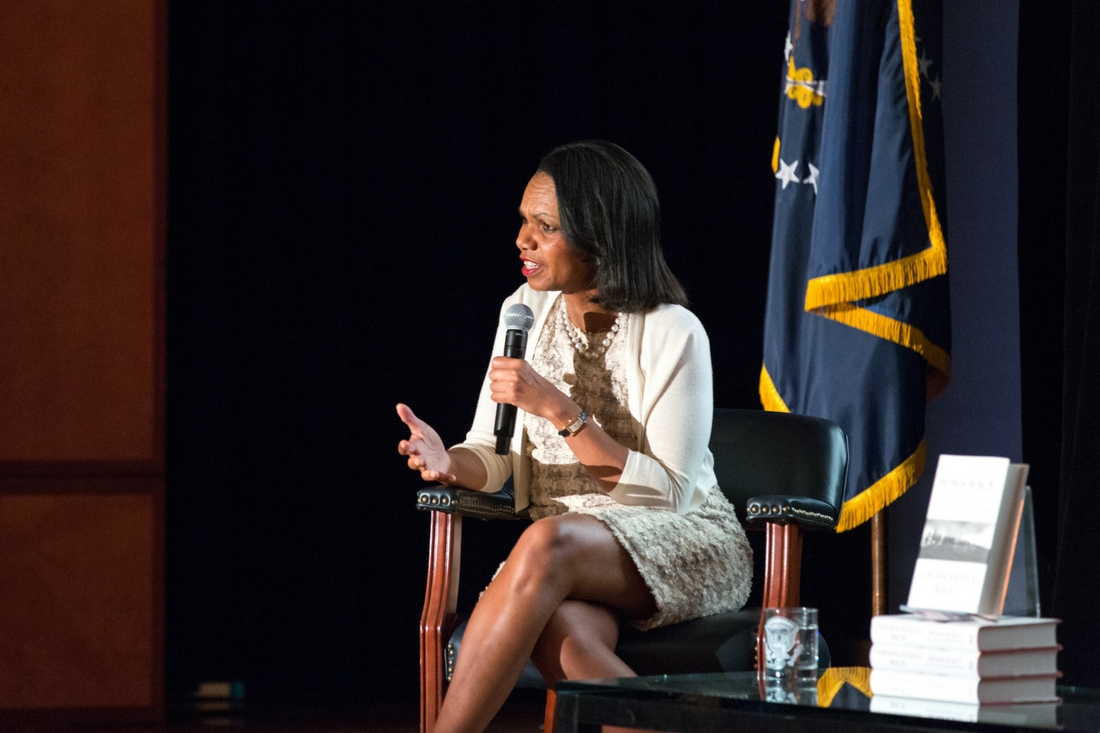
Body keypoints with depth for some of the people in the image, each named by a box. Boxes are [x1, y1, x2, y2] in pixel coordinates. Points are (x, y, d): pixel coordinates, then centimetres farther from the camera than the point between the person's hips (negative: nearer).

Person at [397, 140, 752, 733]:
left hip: (683, 546, -4)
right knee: (559, 629, -35)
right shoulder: (527, 310, 7)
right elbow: (492, 457, 8)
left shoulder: (672, 334, -11)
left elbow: (667, 492, -15)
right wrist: (450, 465, -17)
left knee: (547, 542, -36)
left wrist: (558, 409, -22)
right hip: (570, 567, 4)